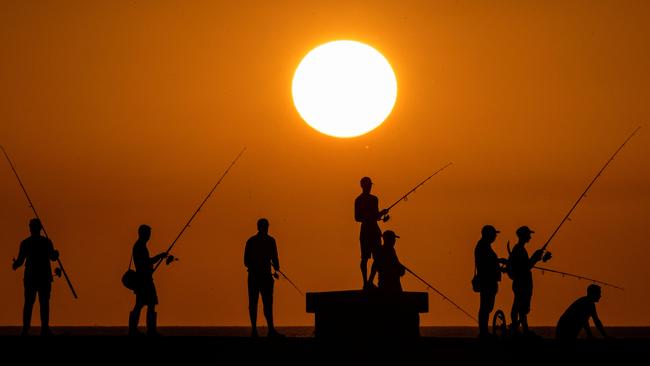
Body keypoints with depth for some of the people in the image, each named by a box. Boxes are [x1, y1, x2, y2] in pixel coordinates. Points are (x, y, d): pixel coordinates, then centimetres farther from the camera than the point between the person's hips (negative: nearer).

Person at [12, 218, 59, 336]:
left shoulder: (25, 243, -2)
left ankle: (25, 329, -2)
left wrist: (15, 265, 15)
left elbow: (20, 261, -5)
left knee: (28, 303, 4)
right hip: (45, 277, -1)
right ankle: (44, 328, -5)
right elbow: (53, 257, -3)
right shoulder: (47, 242, -3)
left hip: (30, 277, 1)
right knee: (44, 303, 1)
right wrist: (56, 253, 18)